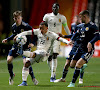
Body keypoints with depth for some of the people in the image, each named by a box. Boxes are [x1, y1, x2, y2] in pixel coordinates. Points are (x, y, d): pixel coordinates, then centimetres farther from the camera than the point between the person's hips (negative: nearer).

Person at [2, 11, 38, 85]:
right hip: (16, 45, 5)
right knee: (9, 60, -9)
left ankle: (33, 77, -4)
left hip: (25, 46, -5)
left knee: (25, 61, -22)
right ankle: (11, 75, 16)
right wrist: (7, 39, 14)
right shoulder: (13, 27, 0)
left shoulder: (26, 26, -19)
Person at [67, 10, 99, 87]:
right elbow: (76, 34, 25)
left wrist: (90, 43, -34)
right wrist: (72, 40, 7)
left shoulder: (92, 26, -13)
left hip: (88, 50, -8)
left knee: (78, 64, -21)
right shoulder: (81, 26, 12)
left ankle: (73, 83, -14)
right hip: (81, 48, 8)